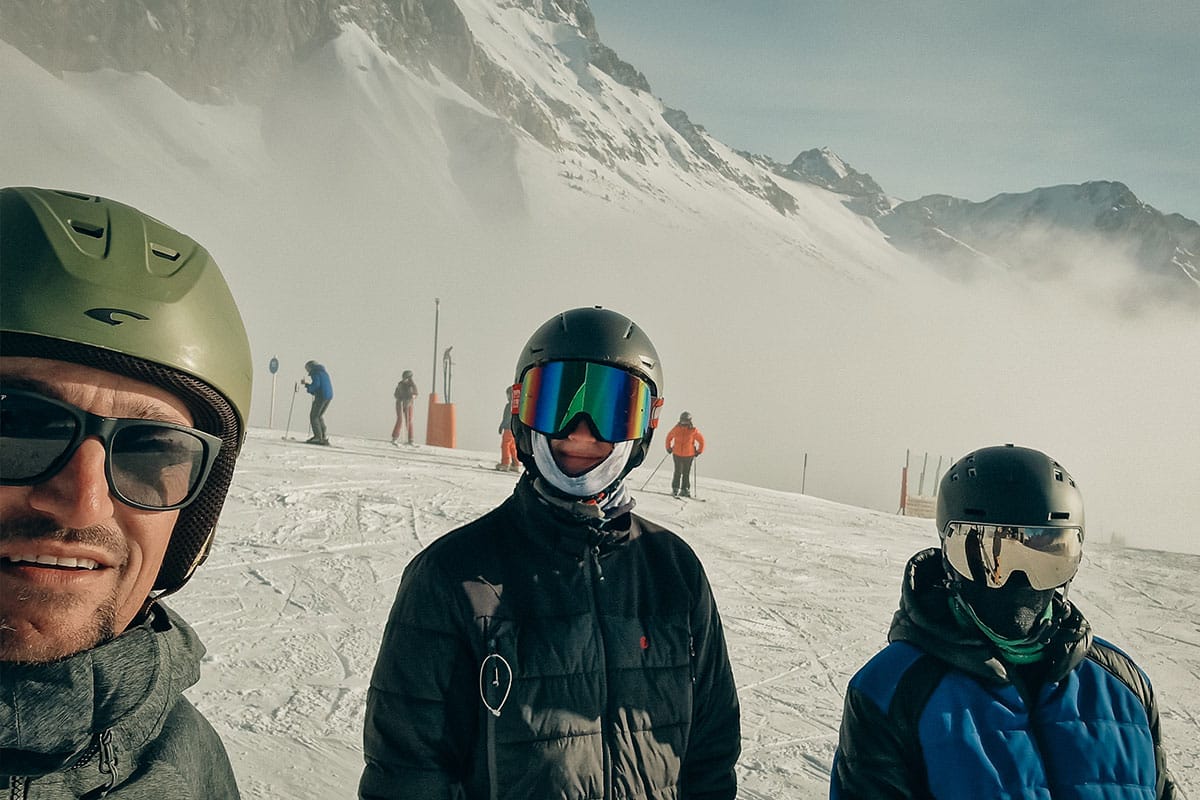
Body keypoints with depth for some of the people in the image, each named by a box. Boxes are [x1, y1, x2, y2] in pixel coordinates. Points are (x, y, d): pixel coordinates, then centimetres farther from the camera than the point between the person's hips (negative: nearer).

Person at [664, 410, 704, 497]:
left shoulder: (693, 430, -8)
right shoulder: (676, 429, -3)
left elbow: (701, 441, 2)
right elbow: (669, 437, 12)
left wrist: (698, 451, 2)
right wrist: (668, 448, 10)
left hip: (689, 455, -1)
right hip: (677, 454, 1)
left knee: (686, 473, 6)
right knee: (677, 472, 2)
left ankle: (685, 490, 15)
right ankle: (675, 489, 10)